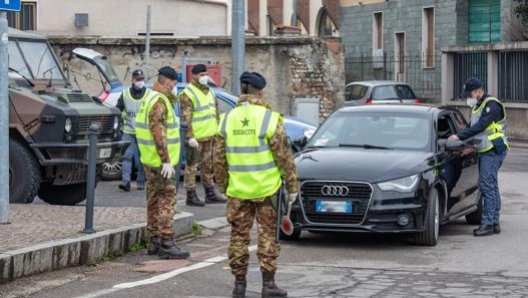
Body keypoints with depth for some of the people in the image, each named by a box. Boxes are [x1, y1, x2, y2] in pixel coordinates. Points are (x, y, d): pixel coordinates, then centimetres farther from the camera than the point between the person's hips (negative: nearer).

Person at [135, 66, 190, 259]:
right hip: (160, 162, -11)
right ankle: (166, 244, -11)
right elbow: (158, 133, -23)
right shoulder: (159, 101, -17)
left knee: (154, 200, 14)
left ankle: (154, 241, 20)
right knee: (167, 200, -9)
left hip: (151, 162, 11)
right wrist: (166, 161, -24)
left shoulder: (151, 99, 17)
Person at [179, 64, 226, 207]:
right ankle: (191, 196, 2)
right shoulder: (187, 94, -11)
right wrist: (190, 136, -22)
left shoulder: (209, 91, 16)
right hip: (196, 138, -8)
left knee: (208, 166, 15)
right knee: (192, 166, -2)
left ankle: (210, 194, 23)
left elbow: (216, 113, 23)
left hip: (209, 136, 8)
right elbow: (186, 118, -17)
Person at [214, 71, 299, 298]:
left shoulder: (227, 119, 1)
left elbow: (219, 159, 5)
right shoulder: (269, 118, -11)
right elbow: (284, 156, -9)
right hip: (266, 189, -3)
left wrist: (223, 186, 17)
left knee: (239, 235, 10)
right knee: (268, 235, 5)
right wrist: (292, 186, 0)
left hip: (238, 190, 3)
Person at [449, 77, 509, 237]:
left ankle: (487, 223, -15)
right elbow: (472, 128, 21)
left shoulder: (491, 104, -14)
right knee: (491, 186, 10)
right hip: (484, 151, 10)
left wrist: (459, 136, -22)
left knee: (487, 185, -14)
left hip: (493, 150, -10)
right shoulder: (476, 107, 17)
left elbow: (480, 126, -23)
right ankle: (495, 222, 13)